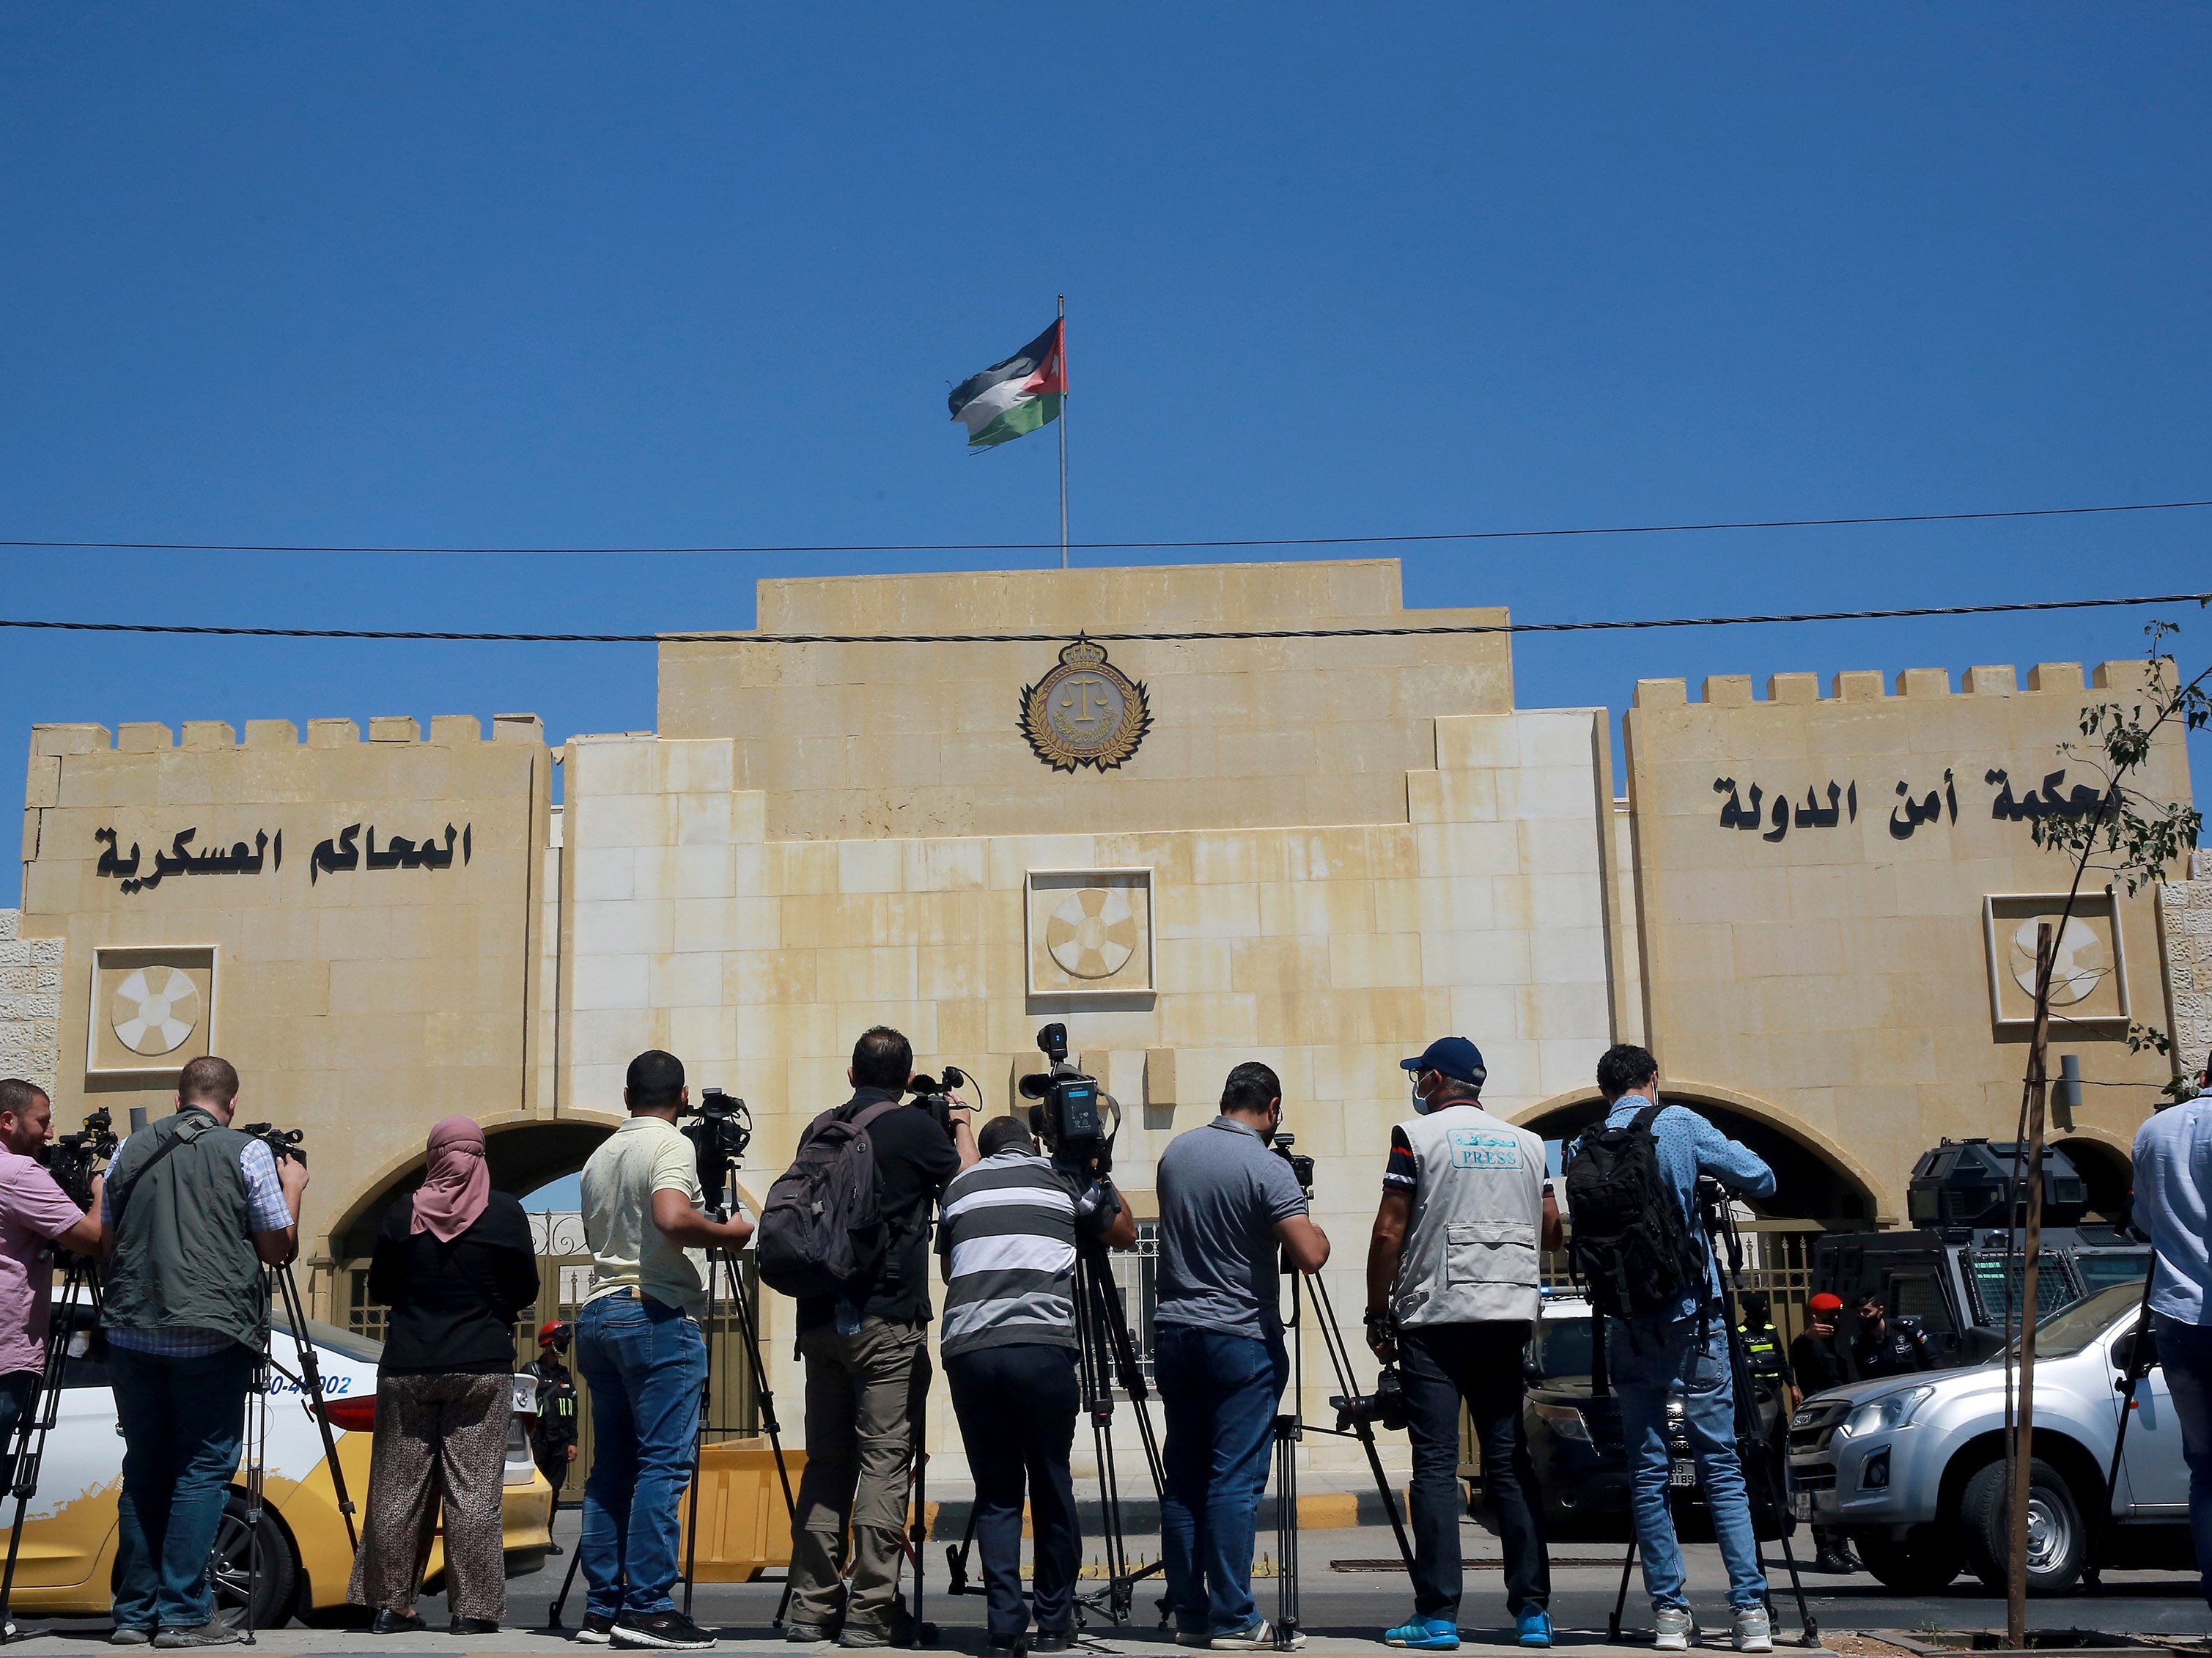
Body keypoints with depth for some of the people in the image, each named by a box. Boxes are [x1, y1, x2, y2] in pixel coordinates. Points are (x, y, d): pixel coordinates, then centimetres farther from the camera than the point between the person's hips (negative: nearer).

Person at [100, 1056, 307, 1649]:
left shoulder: (132, 1150, 10)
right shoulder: (247, 1153, -3)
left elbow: (107, 1238, 17)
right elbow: (278, 1247, 0)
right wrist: (293, 1187, 13)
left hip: (131, 1330, 4)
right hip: (210, 1334, -4)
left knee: (144, 1469, 11)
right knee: (203, 1470, 0)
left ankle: (135, 1612, 13)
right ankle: (183, 1613, -4)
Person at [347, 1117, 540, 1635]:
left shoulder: (402, 1213, 0)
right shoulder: (505, 1213, -4)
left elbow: (379, 1288, 10)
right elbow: (525, 1290, 4)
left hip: (407, 1366, 2)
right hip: (482, 1367, -1)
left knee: (398, 1489, 9)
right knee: (474, 1491, 0)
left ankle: (392, 1606, 13)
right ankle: (472, 1610, -1)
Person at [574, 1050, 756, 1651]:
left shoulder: (600, 1156, 17)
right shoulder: (672, 1146, -7)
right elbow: (673, 1219, -24)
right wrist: (727, 1233, -7)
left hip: (598, 1313, 8)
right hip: (657, 1316, -8)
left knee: (611, 1467, 9)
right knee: (663, 1464, -7)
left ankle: (602, 1607, 10)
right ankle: (646, 1607, -11)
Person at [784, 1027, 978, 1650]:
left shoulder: (822, 1128, 11)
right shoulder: (915, 1127, -6)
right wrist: (961, 1124, 22)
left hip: (820, 1317, 6)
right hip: (888, 1320, -6)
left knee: (826, 1461, 10)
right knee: (884, 1462, -4)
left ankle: (812, 1606, 11)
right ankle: (870, 1613, -6)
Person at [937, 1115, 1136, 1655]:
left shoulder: (959, 1187, 22)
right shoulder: (1064, 1177, 17)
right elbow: (1124, 1233, 29)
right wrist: (1096, 1174, 38)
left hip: (966, 1351, 2)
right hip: (1042, 1347, -2)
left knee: (996, 1493, 9)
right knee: (1051, 1487, 10)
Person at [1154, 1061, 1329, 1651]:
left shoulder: (1176, 1152, 7)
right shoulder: (1268, 1168, -13)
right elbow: (1310, 1255, -17)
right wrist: (1316, 1229, 2)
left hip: (1173, 1331, 6)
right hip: (1240, 1339, -6)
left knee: (1182, 1479, 9)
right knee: (1235, 1481, -4)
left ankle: (1189, 1615, 13)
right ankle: (1232, 1620, -3)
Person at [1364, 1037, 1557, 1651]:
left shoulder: (1418, 1135, -1)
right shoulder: (1526, 1143, 12)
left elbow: (1389, 1232, -6)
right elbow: (1552, 1233, 15)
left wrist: (1378, 1316, 1)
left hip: (1435, 1318, -4)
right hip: (1509, 1317, 4)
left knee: (1435, 1465, -4)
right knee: (1510, 1462, 8)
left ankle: (1436, 1617, -6)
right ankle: (1532, 1611, 7)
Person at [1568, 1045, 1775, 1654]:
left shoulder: (1582, 1149, 6)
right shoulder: (1680, 1125, -2)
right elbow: (1760, 1179, -2)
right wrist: (1717, 1161, 16)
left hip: (1625, 1325, 2)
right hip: (1691, 1318, -2)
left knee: (1647, 1472, 7)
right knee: (1721, 1466, 1)